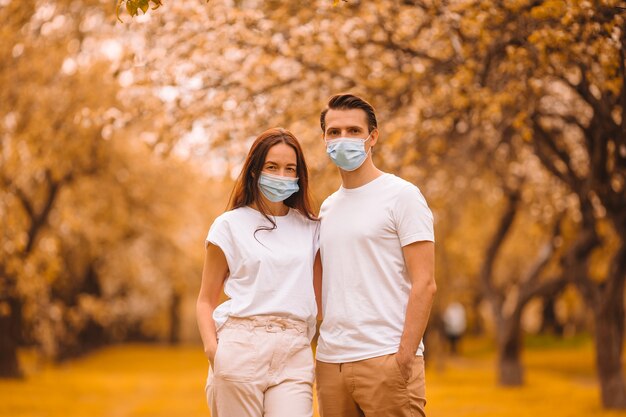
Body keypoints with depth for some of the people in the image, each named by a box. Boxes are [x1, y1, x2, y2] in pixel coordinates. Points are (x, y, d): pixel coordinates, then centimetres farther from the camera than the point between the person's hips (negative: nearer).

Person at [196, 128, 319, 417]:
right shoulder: (230, 225, 6)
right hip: (241, 349, -2)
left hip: (294, 353, 2)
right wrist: (211, 348, -10)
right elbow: (206, 300, 6)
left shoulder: (309, 228, 15)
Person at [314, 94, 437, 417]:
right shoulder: (327, 208, 17)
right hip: (330, 362, 6)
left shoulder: (401, 195, -2)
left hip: (385, 358, -6)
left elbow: (425, 284, -9)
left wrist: (404, 357, -16)